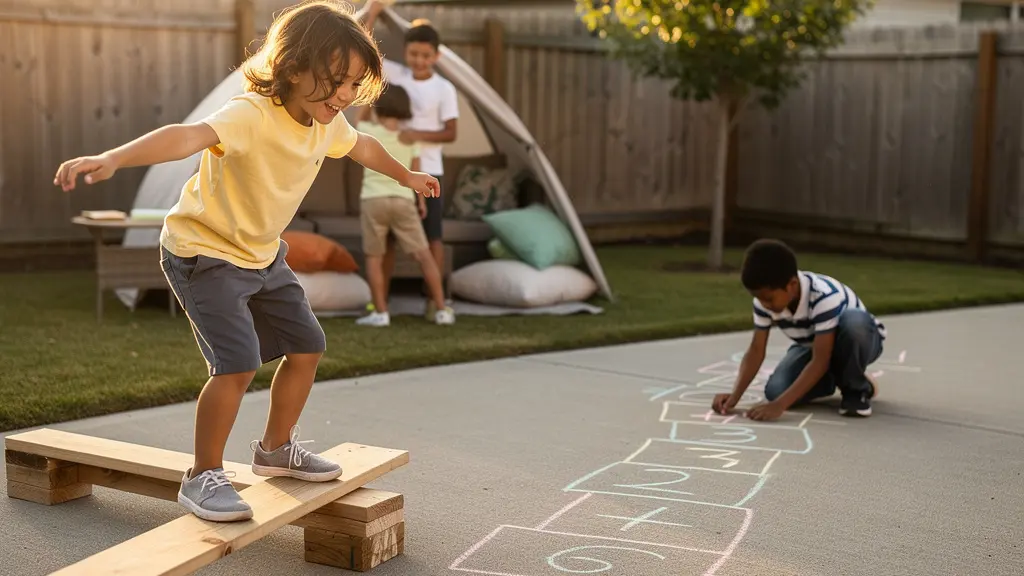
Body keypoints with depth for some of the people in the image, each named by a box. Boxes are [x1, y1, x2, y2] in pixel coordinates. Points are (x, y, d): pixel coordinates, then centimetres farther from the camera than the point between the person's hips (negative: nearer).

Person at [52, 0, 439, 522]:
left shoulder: (327, 124, -4)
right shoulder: (251, 116, -31)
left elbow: (362, 146, 20)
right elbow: (189, 135, -50)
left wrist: (406, 176, 38)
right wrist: (112, 158, -67)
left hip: (261, 254, 9)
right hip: (203, 250, -8)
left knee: (306, 346, 12)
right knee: (238, 362, -20)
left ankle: (276, 447, 34)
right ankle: (203, 477, -1)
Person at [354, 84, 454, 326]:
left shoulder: (369, 133, -2)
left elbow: (362, 120, 22)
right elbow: (417, 175, 9)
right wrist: (421, 201, 20)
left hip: (373, 199, -2)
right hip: (403, 200, 2)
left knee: (374, 257, 5)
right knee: (424, 254, 5)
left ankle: (380, 313, -2)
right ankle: (442, 310, 2)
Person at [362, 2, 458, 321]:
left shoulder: (444, 89, -5)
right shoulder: (396, 74, 2)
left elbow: (451, 133, -6)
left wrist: (419, 134, -20)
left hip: (427, 172, -3)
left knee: (432, 236, 1)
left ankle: (434, 299, 7)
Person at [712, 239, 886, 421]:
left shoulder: (824, 297, -39)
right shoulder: (765, 300, -21)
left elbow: (820, 361, -39)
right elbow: (756, 351, -16)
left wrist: (779, 405, -45)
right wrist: (735, 396, -30)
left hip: (857, 341, -5)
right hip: (813, 346, 5)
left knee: (854, 321, -42)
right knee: (775, 391, -23)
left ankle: (856, 389, -15)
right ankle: (835, 379, 7)